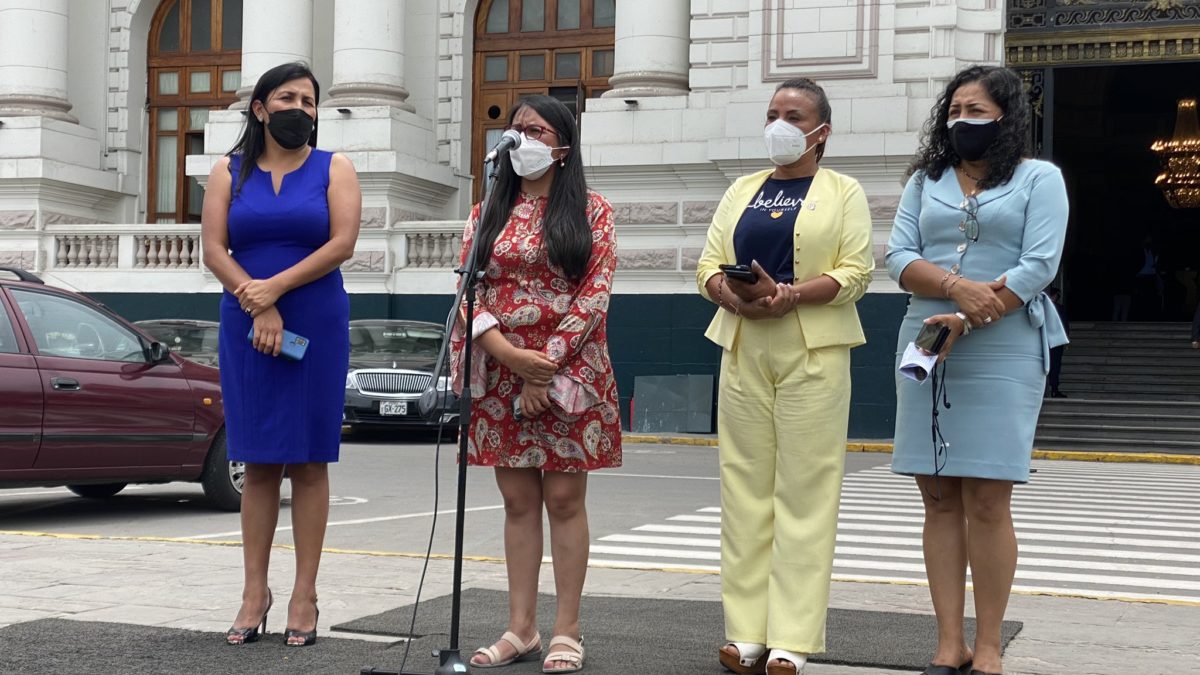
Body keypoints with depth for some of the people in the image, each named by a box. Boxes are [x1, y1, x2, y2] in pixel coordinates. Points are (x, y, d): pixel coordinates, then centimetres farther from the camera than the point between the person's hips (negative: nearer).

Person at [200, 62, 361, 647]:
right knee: (258, 460, 3)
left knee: (309, 459, 0)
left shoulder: (333, 169, 6)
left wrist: (274, 288, -13)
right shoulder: (230, 172, 10)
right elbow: (213, 249, 1)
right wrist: (258, 308, -12)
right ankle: (255, 593, 7)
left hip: (317, 327, -1)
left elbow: (342, 243, -7)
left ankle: (305, 596, 2)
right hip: (246, 329, 2)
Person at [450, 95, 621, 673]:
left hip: (568, 372, -3)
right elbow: (468, 292, 3)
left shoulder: (592, 211, 2)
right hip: (501, 376, 3)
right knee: (518, 500, 7)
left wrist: (546, 365, -14)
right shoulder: (487, 216, 11)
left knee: (565, 498, 0)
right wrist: (507, 352, -13)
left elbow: (594, 294, -6)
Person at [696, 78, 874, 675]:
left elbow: (856, 270, -5)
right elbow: (708, 263, 12)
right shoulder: (742, 191, 18)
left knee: (804, 490, -5)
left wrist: (790, 296, -19)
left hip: (813, 353, -4)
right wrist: (731, 295, -10)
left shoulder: (843, 192, 6)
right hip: (743, 350, 4)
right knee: (745, 485, 1)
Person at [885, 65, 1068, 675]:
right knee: (940, 498, 1)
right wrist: (955, 287, -16)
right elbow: (900, 257, 4)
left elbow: (1039, 266, -7)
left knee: (986, 501, -6)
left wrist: (964, 324, -16)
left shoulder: (1039, 178, 5)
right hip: (925, 348, 4)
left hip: (1002, 350, -4)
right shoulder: (926, 180, 16)